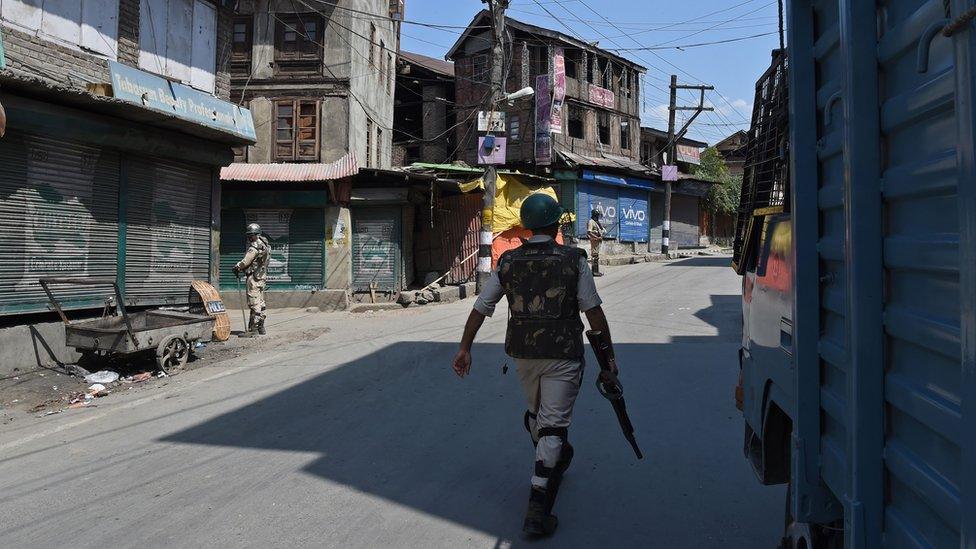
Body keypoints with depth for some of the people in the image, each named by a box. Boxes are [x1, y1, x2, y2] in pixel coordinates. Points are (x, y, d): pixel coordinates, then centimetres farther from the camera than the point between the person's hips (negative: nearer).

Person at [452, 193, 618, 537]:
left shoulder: (508, 262, 2)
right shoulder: (573, 260, -6)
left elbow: (480, 308, 3)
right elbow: (593, 310, -8)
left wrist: (465, 348, 10)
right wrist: (607, 355, -1)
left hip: (523, 354, 4)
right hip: (563, 355, -4)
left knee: (536, 413, 26)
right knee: (553, 425, -1)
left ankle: (555, 463, 50)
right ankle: (537, 508, -7)